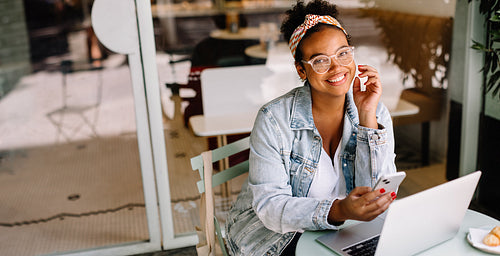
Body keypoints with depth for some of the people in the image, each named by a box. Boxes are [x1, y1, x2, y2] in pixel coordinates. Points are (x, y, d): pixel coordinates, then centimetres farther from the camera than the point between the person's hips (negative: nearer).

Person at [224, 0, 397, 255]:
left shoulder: (376, 113, -4)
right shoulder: (274, 119, -14)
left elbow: (381, 194, -11)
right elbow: (269, 205, -17)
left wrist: (367, 117, -19)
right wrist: (338, 210, -33)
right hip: (272, 235, -3)